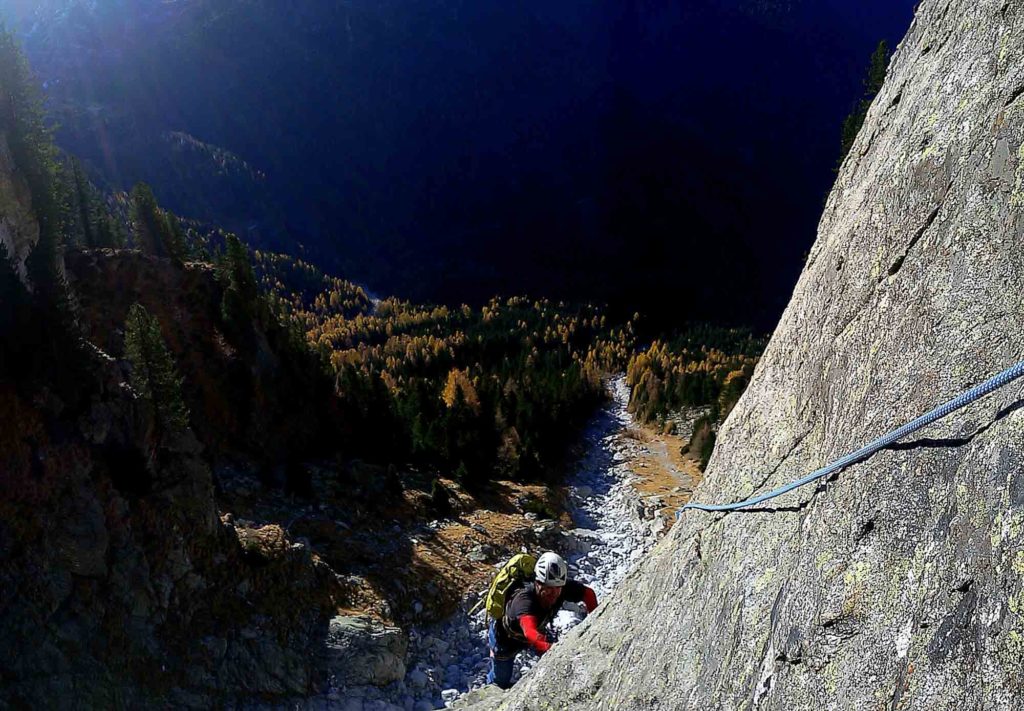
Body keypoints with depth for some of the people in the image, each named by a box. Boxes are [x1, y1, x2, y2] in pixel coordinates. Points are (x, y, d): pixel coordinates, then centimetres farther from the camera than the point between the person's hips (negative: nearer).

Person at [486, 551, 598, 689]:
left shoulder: (563, 588, -32)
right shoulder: (524, 599, -48)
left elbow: (589, 594, -16)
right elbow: (530, 633, -63)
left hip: (535, 631, 4)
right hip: (505, 637, -4)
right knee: (500, 681, 12)